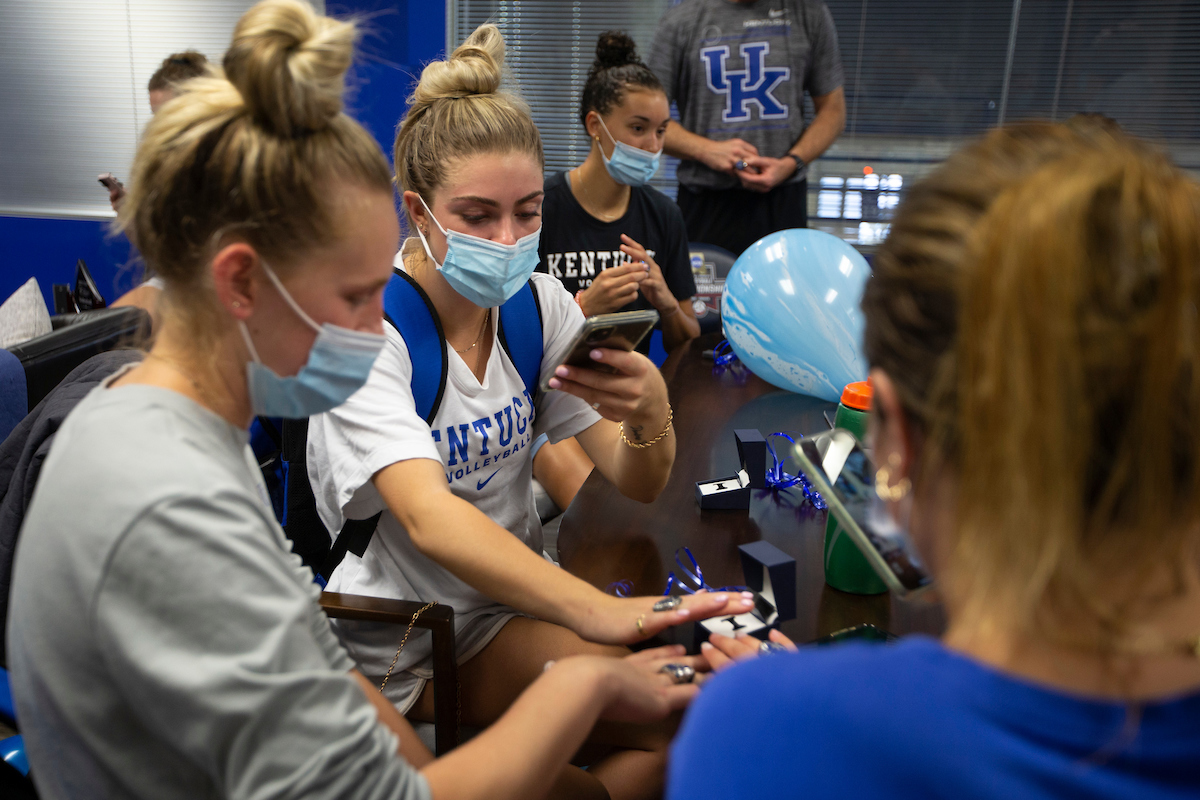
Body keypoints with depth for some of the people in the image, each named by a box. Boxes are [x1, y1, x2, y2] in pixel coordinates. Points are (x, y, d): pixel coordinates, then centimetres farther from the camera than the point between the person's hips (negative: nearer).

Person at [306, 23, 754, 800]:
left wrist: (649, 409, -28)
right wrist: (599, 612, -48)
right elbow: (429, 518, -34)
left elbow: (639, 487, -5)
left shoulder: (537, 302, -3)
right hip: (403, 646, -5)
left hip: (517, 591, 5)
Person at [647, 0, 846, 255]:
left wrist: (790, 163, -7)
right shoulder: (680, 21, 4)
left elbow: (833, 109, 10)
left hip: (784, 199, 1)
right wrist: (707, 150, -13)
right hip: (705, 202, -1)